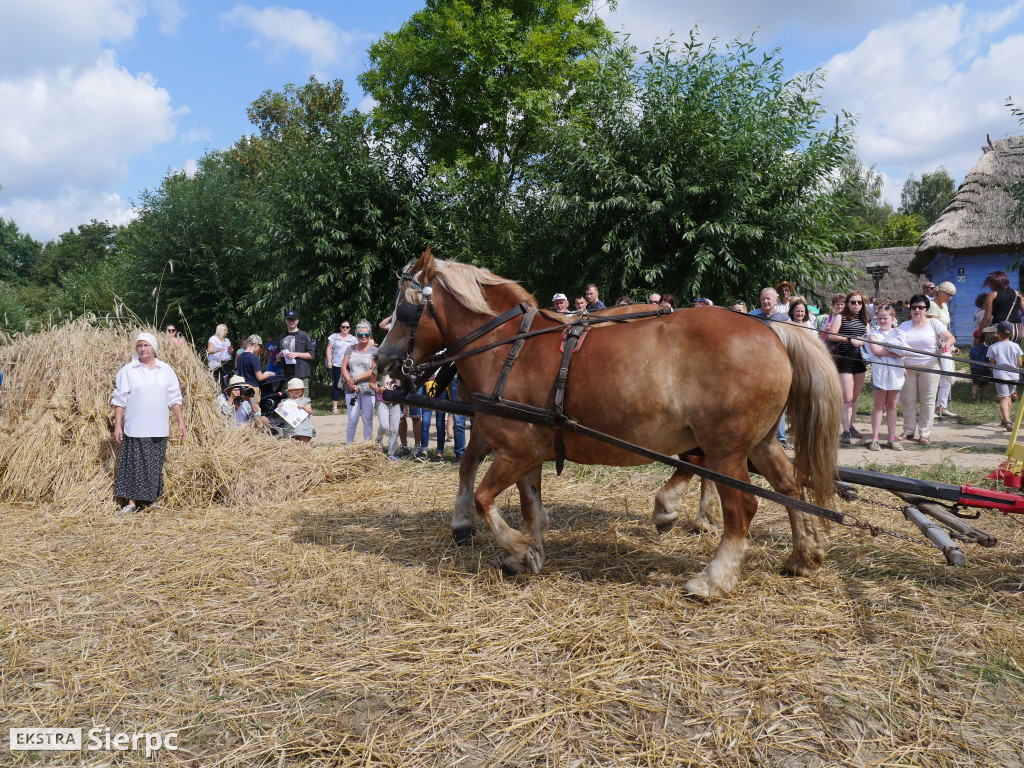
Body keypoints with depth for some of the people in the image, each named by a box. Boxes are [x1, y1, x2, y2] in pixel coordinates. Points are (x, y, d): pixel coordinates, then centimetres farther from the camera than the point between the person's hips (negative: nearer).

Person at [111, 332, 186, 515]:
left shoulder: (166, 370, 9)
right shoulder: (127, 371, 2)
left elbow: (174, 398, 12)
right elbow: (119, 400, 2)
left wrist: (180, 422, 7)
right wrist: (117, 425, -3)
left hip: (158, 430, 2)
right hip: (134, 429, -2)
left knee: (155, 466, 8)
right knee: (133, 465, -1)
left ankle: (152, 500, 19)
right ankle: (132, 503, 7)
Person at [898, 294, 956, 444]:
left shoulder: (933, 323, 6)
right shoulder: (904, 326, 10)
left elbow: (951, 338, 0)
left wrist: (946, 345, -24)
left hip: (929, 367, -2)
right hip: (908, 367, 2)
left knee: (927, 401, 0)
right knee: (907, 400, 3)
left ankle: (925, 433, 7)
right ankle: (908, 431, 15)